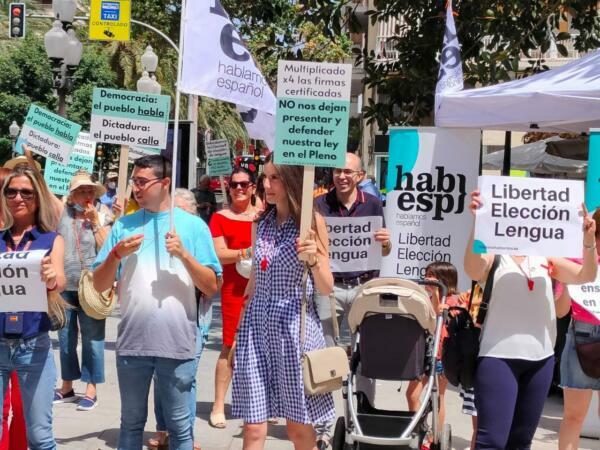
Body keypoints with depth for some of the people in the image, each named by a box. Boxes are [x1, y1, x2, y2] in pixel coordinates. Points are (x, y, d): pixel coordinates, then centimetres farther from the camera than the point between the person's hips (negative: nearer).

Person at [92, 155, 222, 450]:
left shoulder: (193, 225, 1)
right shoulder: (124, 225, 7)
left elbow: (211, 287, -3)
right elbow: (100, 286, 6)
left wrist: (184, 254, -16)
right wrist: (117, 254, -10)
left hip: (178, 344, -2)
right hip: (132, 342, 2)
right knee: (131, 423, 14)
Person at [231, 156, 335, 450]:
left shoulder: (311, 221, -4)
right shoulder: (260, 223, 9)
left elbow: (326, 288, -4)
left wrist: (313, 259, -23)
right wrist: (239, 331, 18)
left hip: (294, 326, -4)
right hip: (256, 325, 4)